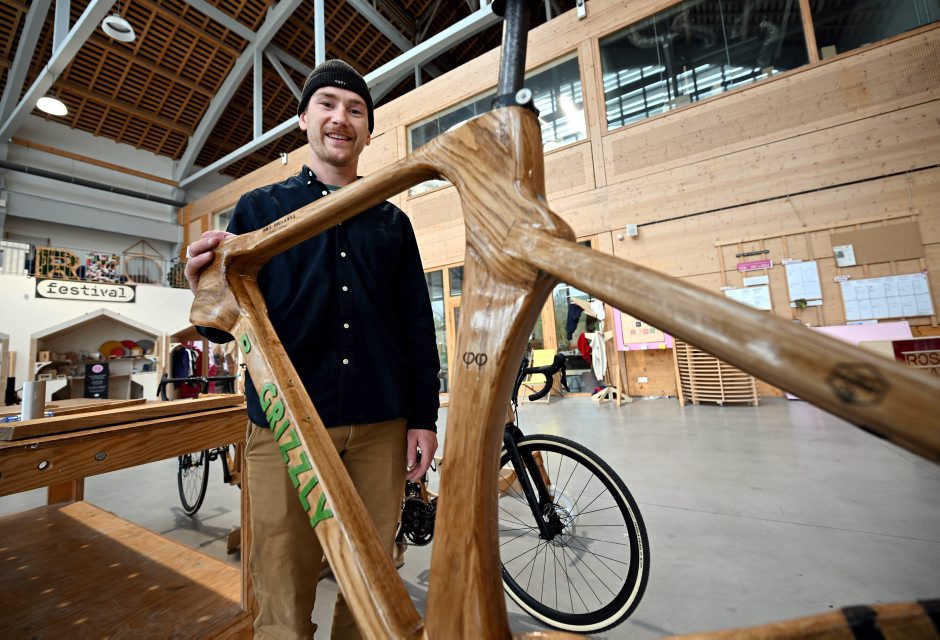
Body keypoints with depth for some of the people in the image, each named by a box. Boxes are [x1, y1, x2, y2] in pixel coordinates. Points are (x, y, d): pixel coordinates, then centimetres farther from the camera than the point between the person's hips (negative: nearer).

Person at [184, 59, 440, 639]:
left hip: (380, 427, 2)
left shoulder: (393, 221, 12)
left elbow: (418, 325, 8)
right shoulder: (259, 208, 10)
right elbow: (229, 322, 5)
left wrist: (425, 416, 3)